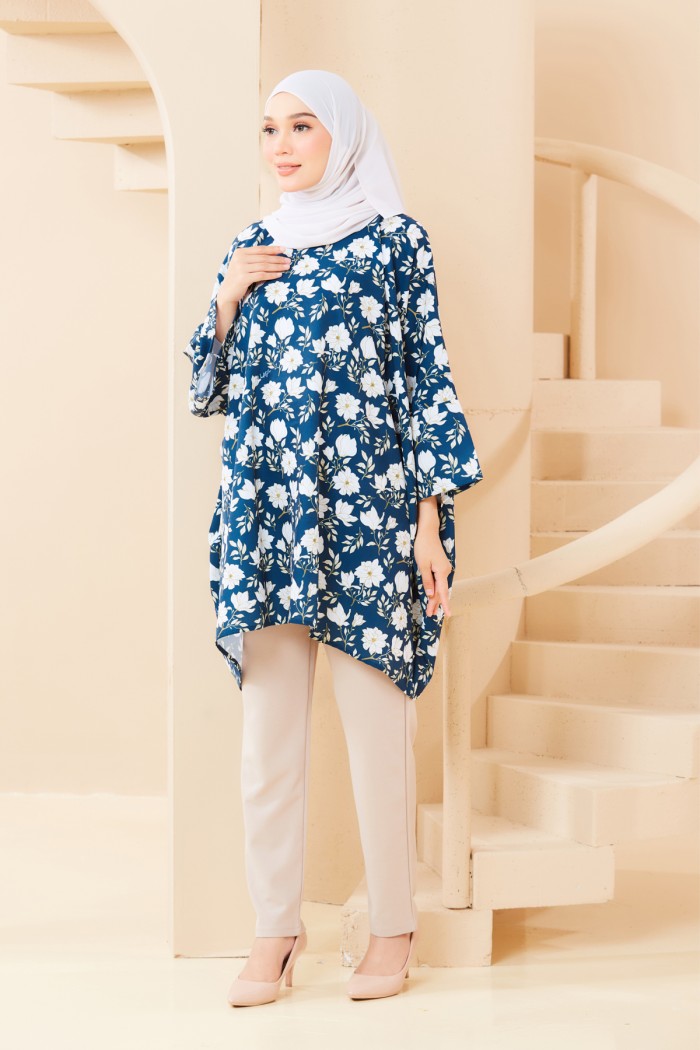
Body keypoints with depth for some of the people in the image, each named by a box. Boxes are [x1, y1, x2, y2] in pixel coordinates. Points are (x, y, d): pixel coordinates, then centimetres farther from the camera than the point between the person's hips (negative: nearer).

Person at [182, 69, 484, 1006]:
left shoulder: (396, 240, 3)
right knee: (268, 726, 4)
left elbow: (429, 375, 0)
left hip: (368, 509, -4)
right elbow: (210, 393, 16)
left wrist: (430, 517, -7)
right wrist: (229, 297, 0)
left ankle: (393, 925, 13)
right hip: (266, 512, 4)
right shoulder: (253, 247, 15)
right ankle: (277, 925, 14)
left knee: (377, 726, -1)